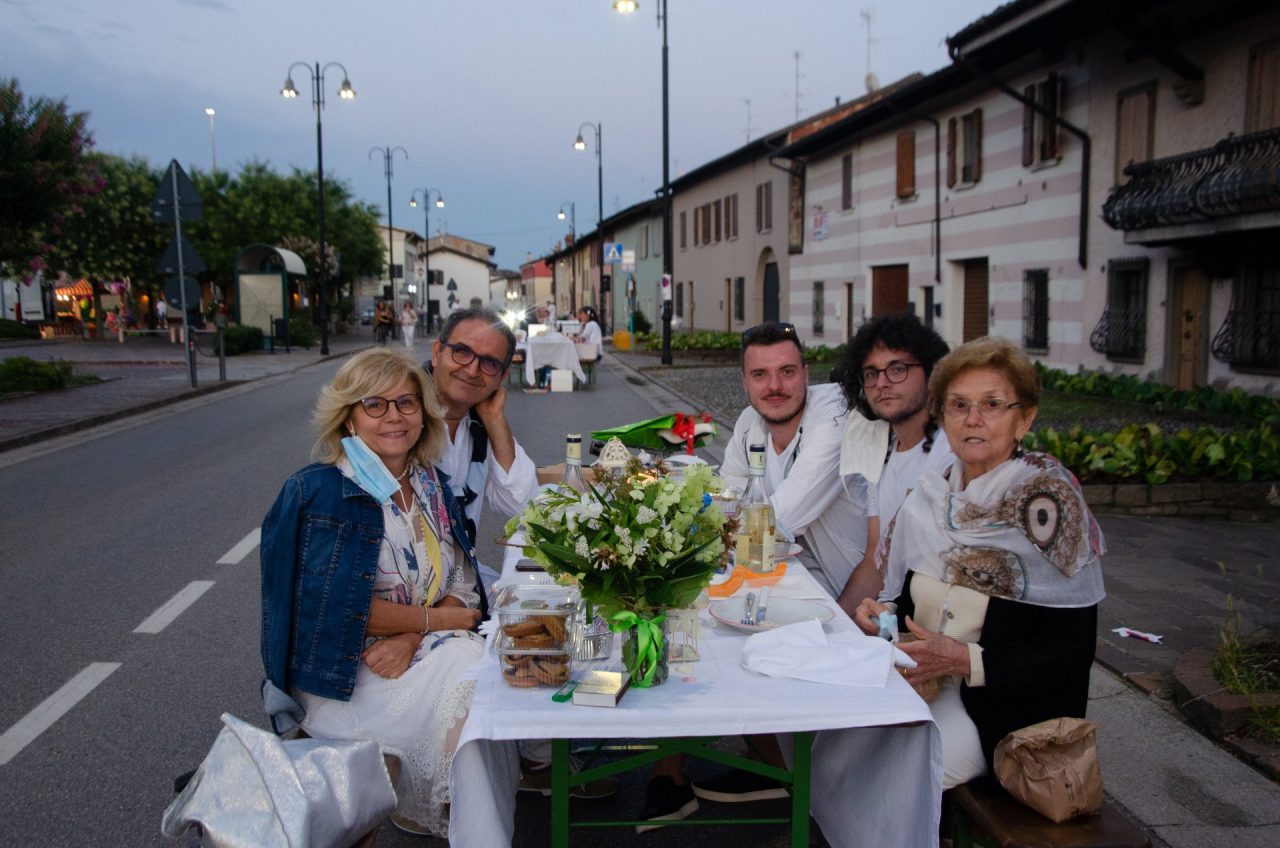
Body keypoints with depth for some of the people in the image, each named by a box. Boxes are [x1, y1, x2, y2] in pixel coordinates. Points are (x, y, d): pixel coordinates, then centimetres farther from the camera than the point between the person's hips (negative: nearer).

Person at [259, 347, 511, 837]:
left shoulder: (434, 487, 7)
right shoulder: (319, 493, -12)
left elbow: (461, 586, 3)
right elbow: (335, 605, -18)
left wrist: (410, 638, -17)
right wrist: (435, 618, -12)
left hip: (423, 651, 6)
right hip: (344, 675, -5)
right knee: (463, 691, -25)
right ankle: (427, 813, 0)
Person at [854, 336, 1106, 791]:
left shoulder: (1045, 495, -10)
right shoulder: (929, 496, 6)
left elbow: (1072, 653, -12)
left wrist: (965, 659, -21)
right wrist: (881, 615, -6)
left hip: (1000, 706, -5)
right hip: (918, 684, 5)